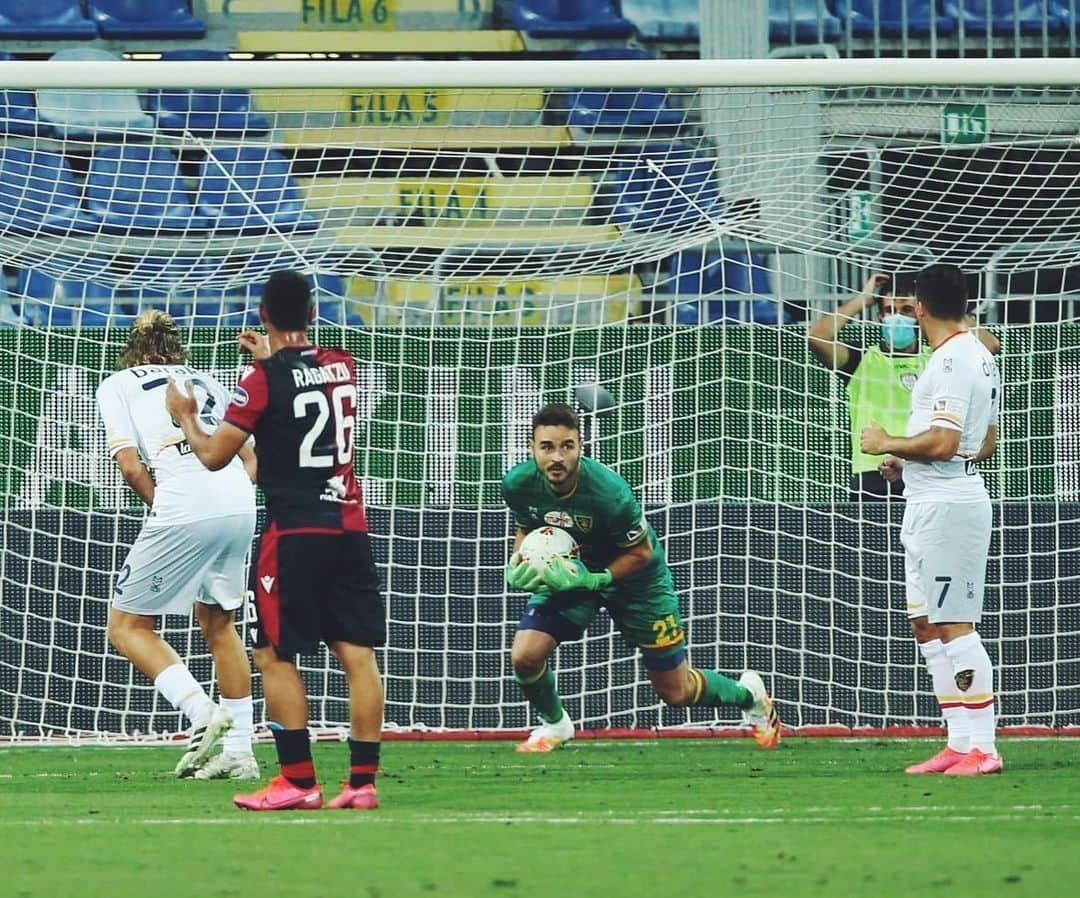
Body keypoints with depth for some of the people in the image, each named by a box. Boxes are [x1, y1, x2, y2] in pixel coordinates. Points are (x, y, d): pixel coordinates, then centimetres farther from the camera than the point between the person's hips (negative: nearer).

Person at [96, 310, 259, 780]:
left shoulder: (118, 385, 12)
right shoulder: (206, 382, 26)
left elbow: (131, 467, -1)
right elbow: (250, 460, 22)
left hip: (184, 506, -6)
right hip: (241, 505, 6)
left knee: (127, 625, 7)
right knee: (218, 620, 23)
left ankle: (202, 711, -12)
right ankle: (239, 753, 20)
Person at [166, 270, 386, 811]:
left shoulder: (263, 379, -9)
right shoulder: (342, 366, 7)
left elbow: (214, 456, -5)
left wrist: (185, 417, 13)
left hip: (294, 532, -5)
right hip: (350, 527, 5)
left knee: (275, 655, 2)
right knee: (357, 654, 2)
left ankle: (299, 781, -4)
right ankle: (363, 781, 0)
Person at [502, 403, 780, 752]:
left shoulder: (608, 492, -36)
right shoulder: (518, 484, -22)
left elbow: (641, 552, -21)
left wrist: (594, 579, -33)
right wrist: (516, 565, -18)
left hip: (633, 577, -4)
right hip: (568, 571, 4)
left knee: (677, 693, 5)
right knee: (524, 657, -17)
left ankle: (748, 694, 37)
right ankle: (554, 724, 16)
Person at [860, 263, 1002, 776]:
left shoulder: (951, 360, -16)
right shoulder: (980, 356, 15)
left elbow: (943, 442, -24)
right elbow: (987, 441, 22)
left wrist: (889, 444, -9)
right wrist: (909, 461, 22)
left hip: (946, 507, -11)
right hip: (930, 504, 11)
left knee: (952, 626, -10)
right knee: (927, 626, 13)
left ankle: (982, 747, -11)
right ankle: (960, 744, 14)